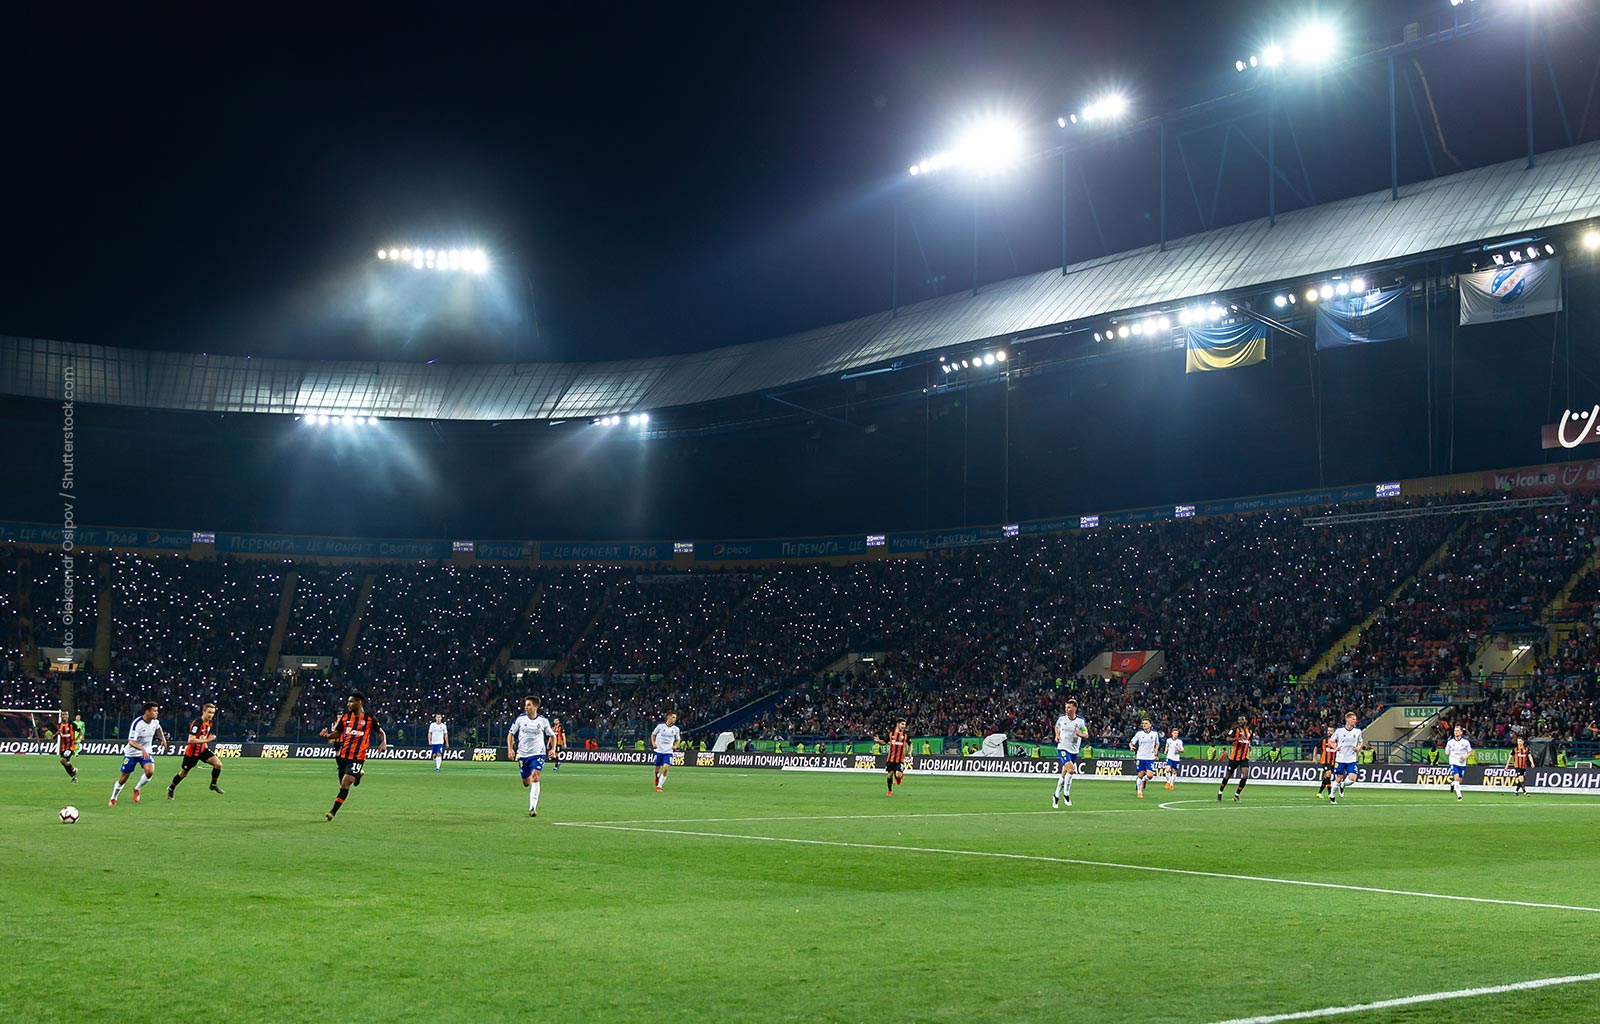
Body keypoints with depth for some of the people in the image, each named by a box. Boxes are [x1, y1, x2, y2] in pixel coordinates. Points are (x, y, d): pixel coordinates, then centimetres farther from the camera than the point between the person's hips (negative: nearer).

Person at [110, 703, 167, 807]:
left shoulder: (155, 722, -7)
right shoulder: (137, 723, -26)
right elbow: (131, 742, -32)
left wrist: (163, 738, 23)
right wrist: (142, 749, -46)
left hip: (146, 752, 4)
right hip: (131, 753, -4)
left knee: (150, 771, -22)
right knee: (123, 778, 5)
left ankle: (137, 789, 5)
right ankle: (113, 799, 28)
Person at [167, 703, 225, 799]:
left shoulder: (209, 723, 0)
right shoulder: (197, 723, -26)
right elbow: (191, 740, -32)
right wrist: (206, 740, -34)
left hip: (202, 749, 6)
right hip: (191, 751, -6)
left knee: (218, 764, -11)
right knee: (183, 773, 9)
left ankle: (213, 785, 8)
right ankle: (171, 788, 34)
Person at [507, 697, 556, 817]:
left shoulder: (543, 720, -2)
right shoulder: (520, 719, -2)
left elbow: (552, 735, 12)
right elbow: (511, 734, 8)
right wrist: (510, 749, -5)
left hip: (538, 754, -2)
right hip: (522, 755, 2)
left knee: (535, 777, -22)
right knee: (526, 782, 8)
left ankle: (532, 808, -23)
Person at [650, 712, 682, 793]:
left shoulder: (676, 729, 1)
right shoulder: (660, 726, -6)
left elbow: (677, 739, 16)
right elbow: (653, 734, 8)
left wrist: (675, 746, -4)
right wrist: (653, 743, -7)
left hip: (668, 752, 1)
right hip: (659, 751, -1)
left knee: (665, 768, -16)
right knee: (657, 769, 8)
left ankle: (659, 786, -9)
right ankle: (657, 778, 43)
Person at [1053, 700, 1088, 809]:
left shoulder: (1080, 721, -4)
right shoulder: (1061, 718, -2)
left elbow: (1086, 734, 4)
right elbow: (1057, 726, 19)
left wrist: (1080, 734, -18)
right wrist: (1057, 735, 1)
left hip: (1074, 750, 2)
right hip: (1062, 748, -2)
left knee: (1064, 775, 7)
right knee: (1071, 769, -22)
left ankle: (1056, 796, 25)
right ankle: (1066, 794, -7)